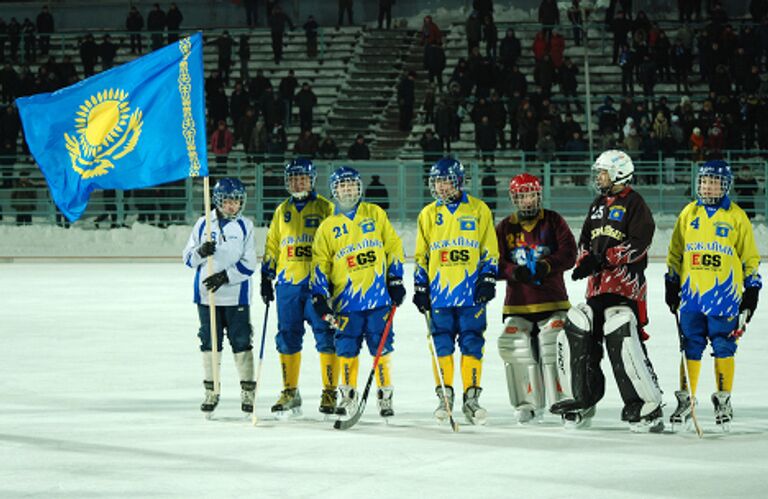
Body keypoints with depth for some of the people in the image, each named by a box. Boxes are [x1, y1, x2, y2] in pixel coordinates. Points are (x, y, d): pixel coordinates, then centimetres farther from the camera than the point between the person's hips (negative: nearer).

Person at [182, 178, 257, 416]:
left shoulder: (245, 226, 1)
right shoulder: (203, 224, 4)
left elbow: (248, 265, -3)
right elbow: (188, 258, 6)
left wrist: (225, 276, -16)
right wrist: (201, 252, -15)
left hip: (236, 295, -2)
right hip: (206, 295, 2)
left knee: (241, 341, -1)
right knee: (210, 342, 6)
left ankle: (248, 391, 8)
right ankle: (211, 391, 16)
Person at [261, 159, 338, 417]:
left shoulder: (325, 208, 2)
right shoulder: (282, 211, 15)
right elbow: (271, 246, 21)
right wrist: (266, 277, 15)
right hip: (288, 283, 4)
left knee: (325, 336, -8)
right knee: (287, 337, 7)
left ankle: (330, 392, -2)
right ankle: (290, 393, 16)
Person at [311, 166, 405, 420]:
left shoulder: (376, 215, 7)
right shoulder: (328, 227, 7)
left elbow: (393, 247, 10)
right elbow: (320, 262, 7)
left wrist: (395, 280, 4)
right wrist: (319, 296, -3)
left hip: (379, 296, 0)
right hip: (346, 300, 1)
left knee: (381, 346, -1)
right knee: (347, 349, -1)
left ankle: (385, 396, 9)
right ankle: (348, 396, 11)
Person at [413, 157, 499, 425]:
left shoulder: (478, 210, 5)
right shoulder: (428, 214, 11)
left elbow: (490, 250, 6)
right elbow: (421, 255, 14)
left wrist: (488, 280, -3)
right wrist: (420, 288, 8)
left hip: (471, 292, -2)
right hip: (439, 290, 2)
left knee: (472, 343, -3)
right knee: (442, 343, 1)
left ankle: (471, 397, 1)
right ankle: (444, 396, 8)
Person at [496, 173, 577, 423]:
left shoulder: (553, 221, 4)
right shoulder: (505, 228, 8)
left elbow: (568, 254, -4)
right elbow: (495, 264, 1)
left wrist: (547, 266, -21)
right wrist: (515, 271, -18)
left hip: (552, 300, -2)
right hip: (517, 302, 2)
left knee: (555, 345, -14)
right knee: (514, 347, -10)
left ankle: (562, 400, -3)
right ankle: (528, 403, 1)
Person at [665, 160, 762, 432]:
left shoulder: (736, 216, 2)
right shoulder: (689, 213, 8)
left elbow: (750, 257, 5)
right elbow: (675, 253, 15)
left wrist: (751, 291, 2)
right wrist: (672, 285, 11)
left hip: (724, 295, -2)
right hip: (691, 292, 2)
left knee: (723, 347, -1)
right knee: (691, 348, 4)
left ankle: (723, 401, 9)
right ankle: (686, 399, 12)